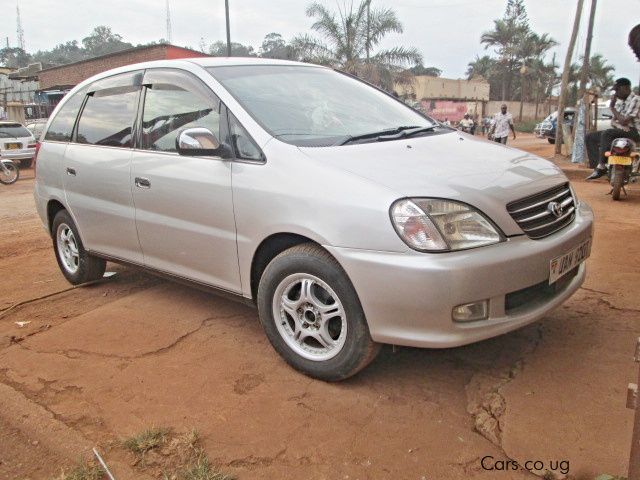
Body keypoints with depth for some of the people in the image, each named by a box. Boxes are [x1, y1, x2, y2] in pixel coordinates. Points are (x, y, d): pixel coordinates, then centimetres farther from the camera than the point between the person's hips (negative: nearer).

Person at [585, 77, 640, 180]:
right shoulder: (620, 101, 16)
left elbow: (624, 121, -21)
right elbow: (613, 121, 11)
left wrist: (612, 107, -9)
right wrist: (619, 125, -14)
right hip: (621, 131, 9)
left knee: (606, 133, -35)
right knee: (589, 137, -2)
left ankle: (601, 166, -31)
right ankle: (597, 167, -15)